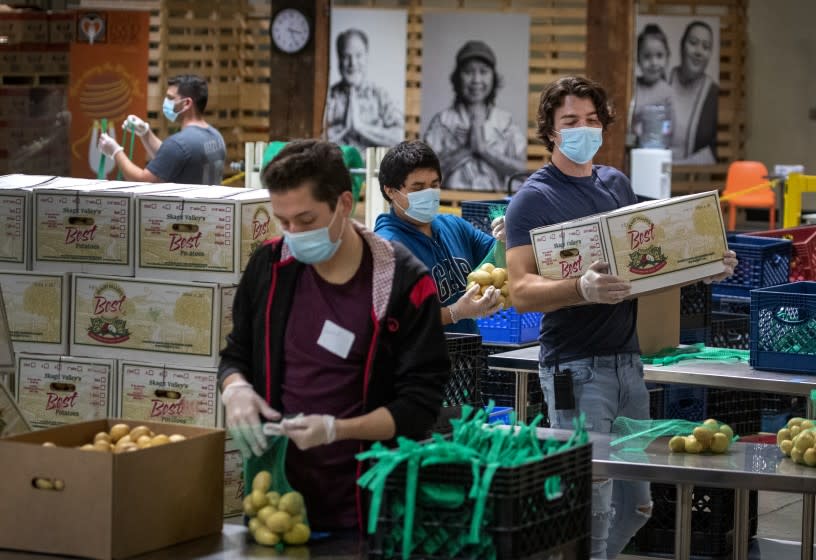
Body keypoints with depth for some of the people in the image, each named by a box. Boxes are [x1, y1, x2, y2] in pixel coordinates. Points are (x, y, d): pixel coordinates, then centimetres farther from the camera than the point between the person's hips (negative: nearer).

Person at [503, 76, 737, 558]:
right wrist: (582, 289, -34)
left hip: (627, 357, 7)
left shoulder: (617, 184, 13)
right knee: (592, 507, -9)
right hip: (577, 367, -7)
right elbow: (522, 292, -16)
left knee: (636, 504, 13)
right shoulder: (533, 200, -7)